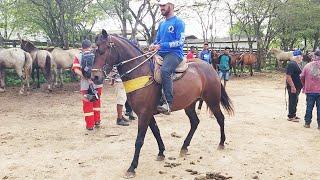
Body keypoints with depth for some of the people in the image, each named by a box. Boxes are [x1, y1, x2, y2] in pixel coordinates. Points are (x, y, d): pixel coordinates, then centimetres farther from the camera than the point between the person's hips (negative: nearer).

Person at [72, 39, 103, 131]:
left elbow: (76, 70, -14)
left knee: (87, 104, 10)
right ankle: (97, 121, 27)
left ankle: (90, 125, 16)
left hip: (85, 84, -1)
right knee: (96, 102, 22)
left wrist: (86, 78, -15)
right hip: (98, 83, 2)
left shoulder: (78, 57, 0)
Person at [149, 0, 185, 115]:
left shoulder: (178, 22, -3)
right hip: (161, 54, 8)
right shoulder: (161, 24, 20)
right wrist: (153, 45, 1)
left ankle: (168, 103, -35)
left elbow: (180, 41, -12)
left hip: (174, 53, -8)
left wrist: (162, 45, -18)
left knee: (164, 70, -36)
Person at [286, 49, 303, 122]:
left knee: (295, 101, 17)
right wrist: (292, 86, -25)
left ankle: (293, 115, 28)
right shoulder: (291, 64, -19)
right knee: (293, 101, -1)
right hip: (293, 87, -10)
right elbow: (288, 76, -25)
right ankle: (291, 116, 8)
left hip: (297, 87, 10)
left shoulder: (297, 64, 13)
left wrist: (301, 85, 20)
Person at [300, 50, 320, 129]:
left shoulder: (308, 66, -2)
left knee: (309, 107, 9)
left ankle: (307, 123, 14)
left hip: (310, 90, 1)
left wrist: (305, 85, 19)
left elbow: (302, 77, 3)